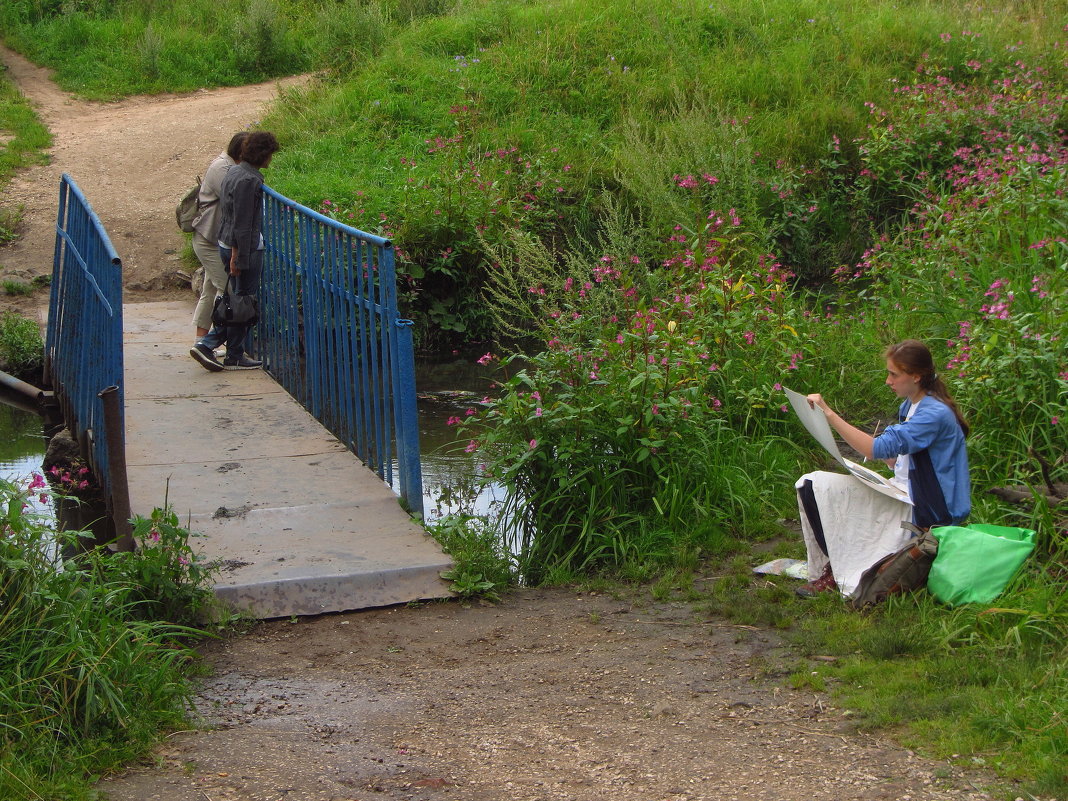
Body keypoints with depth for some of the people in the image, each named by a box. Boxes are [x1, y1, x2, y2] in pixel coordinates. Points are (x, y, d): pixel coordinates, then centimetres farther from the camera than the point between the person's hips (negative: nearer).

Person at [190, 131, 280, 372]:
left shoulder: (233, 172, 10)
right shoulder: (249, 180, -20)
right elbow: (242, 223, -21)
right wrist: (238, 257, -19)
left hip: (226, 245, 9)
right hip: (246, 249, -9)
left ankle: (206, 345, 9)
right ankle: (235, 357, 9)